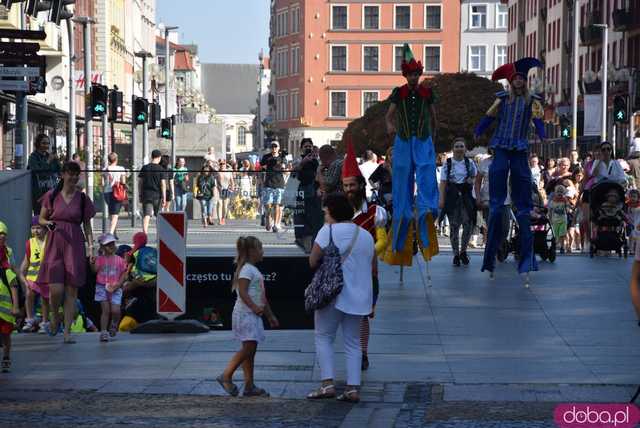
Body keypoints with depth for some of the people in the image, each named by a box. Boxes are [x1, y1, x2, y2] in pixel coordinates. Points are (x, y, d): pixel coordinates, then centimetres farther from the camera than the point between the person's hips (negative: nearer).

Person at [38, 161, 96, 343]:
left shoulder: (82, 198, 6)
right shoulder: (52, 195, 3)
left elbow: (87, 225, 10)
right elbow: (41, 219, 11)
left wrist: (90, 245, -1)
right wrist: (48, 223, -11)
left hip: (75, 245, 1)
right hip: (54, 244, -1)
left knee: (71, 290, -1)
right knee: (56, 289, -11)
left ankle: (67, 331, 5)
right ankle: (55, 317, 20)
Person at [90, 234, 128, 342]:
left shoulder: (119, 260, 3)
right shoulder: (100, 259, 1)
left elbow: (124, 274, 5)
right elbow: (95, 270, -13)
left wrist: (118, 284, -9)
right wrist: (92, 263, -33)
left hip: (115, 288, 1)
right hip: (102, 287, -1)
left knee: (115, 310, -8)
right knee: (105, 310, -7)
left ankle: (114, 325, 25)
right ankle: (103, 332, -2)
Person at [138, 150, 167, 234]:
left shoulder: (145, 168, 4)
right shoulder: (161, 170, -5)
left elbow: (140, 182, 7)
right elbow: (163, 184, -9)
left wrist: (140, 195, 15)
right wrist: (164, 198, -6)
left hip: (146, 195, 1)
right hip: (157, 195, -1)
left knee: (146, 216, -5)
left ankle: (145, 234, -20)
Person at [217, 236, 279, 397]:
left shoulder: (254, 270, 20)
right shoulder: (246, 269, -11)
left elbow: (262, 296, 25)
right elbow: (242, 292, -21)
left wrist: (270, 315, 25)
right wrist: (254, 307, -30)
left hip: (253, 315, 10)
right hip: (245, 313, -10)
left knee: (251, 350, 7)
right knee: (248, 348, -14)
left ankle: (249, 386, 8)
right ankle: (226, 376, -8)